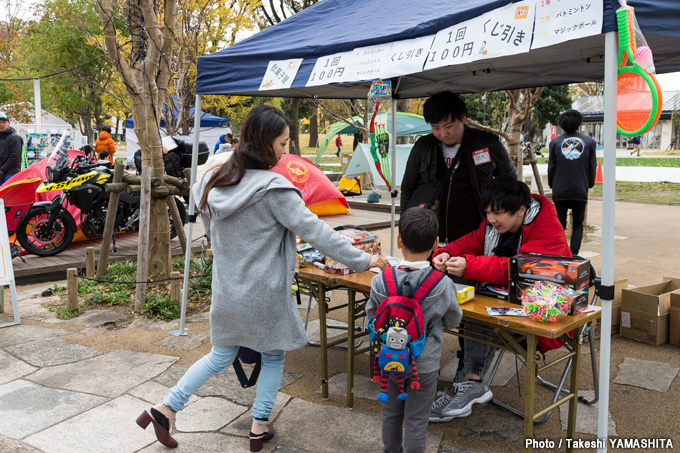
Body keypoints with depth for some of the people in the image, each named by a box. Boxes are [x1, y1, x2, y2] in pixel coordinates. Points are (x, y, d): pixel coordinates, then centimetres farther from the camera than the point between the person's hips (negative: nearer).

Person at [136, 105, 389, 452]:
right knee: (273, 356, 18)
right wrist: (362, 260, -12)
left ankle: (165, 409, 22)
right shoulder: (273, 189, -21)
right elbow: (315, 231, -20)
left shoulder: (215, 180, 0)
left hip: (225, 290, 6)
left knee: (220, 356, 23)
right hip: (263, 295, -6)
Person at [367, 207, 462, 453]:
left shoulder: (380, 280, -17)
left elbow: (371, 316, -4)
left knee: (391, 413, 24)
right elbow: (453, 321, -4)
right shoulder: (443, 285, -21)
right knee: (416, 421, 13)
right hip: (423, 365, -2)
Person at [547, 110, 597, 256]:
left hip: (560, 191, 0)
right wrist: (589, 184, 19)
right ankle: (574, 254, 0)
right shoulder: (589, 142, 3)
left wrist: (552, 185, 14)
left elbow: (551, 167, 1)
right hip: (580, 191, 0)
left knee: (559, 224, 9)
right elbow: (592, 167, 5)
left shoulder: (555, 142, 1)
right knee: (578, 225, 9)